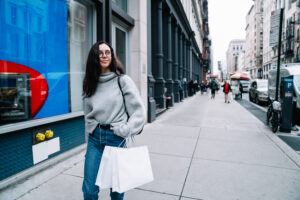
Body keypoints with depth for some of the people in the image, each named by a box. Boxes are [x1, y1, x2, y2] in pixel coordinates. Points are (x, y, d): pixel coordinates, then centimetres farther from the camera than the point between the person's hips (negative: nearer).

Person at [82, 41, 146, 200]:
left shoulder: (122, 80, -5)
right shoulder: (90, 83, 8)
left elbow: (139, 111, -6)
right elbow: (88, 115, 13)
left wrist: (124, 130, -13)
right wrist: (89, 141, 13)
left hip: (116, 138, -3)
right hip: (95, 138, 4)